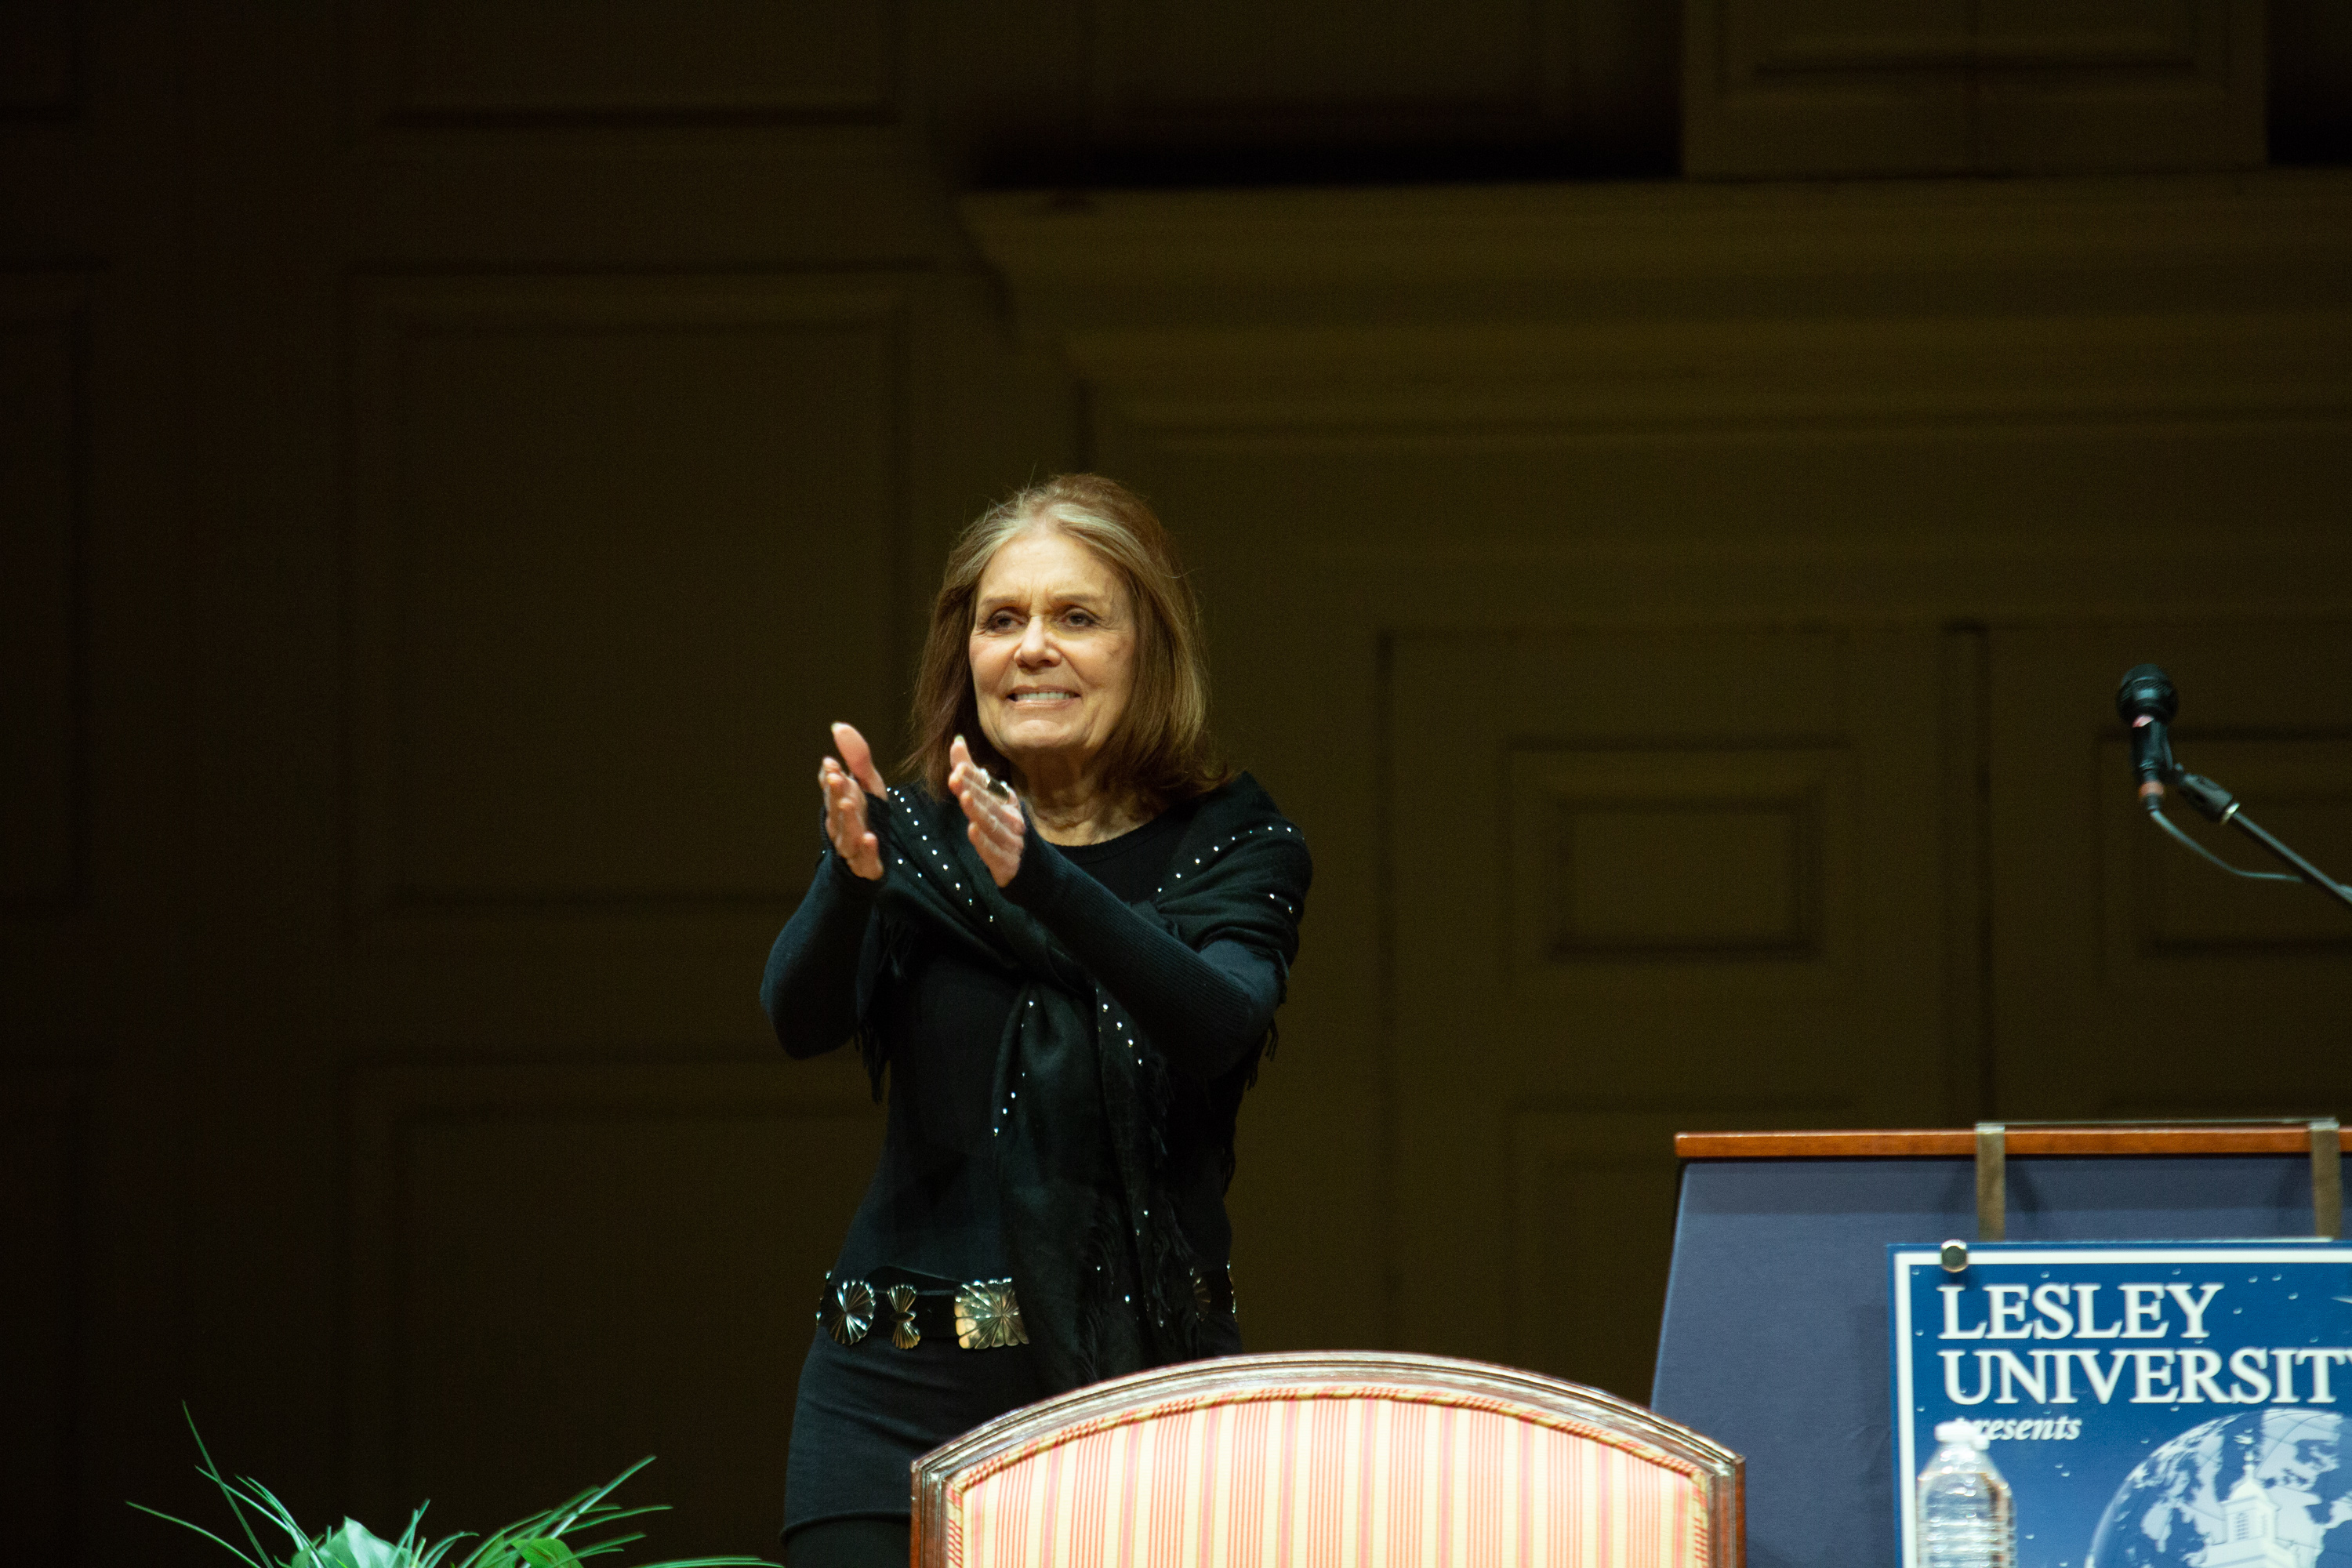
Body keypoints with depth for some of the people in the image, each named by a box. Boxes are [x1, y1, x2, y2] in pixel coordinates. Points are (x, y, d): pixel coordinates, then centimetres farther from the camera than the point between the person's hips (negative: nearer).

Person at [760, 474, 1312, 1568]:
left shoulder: (1235, 849, 3)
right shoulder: (910, 840, 7)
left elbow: (1218, 1024, -17)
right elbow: (802, 1017, -10)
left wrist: (1041, 880, -33)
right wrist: (854, 874, -31)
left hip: (1144, 1391, -1)